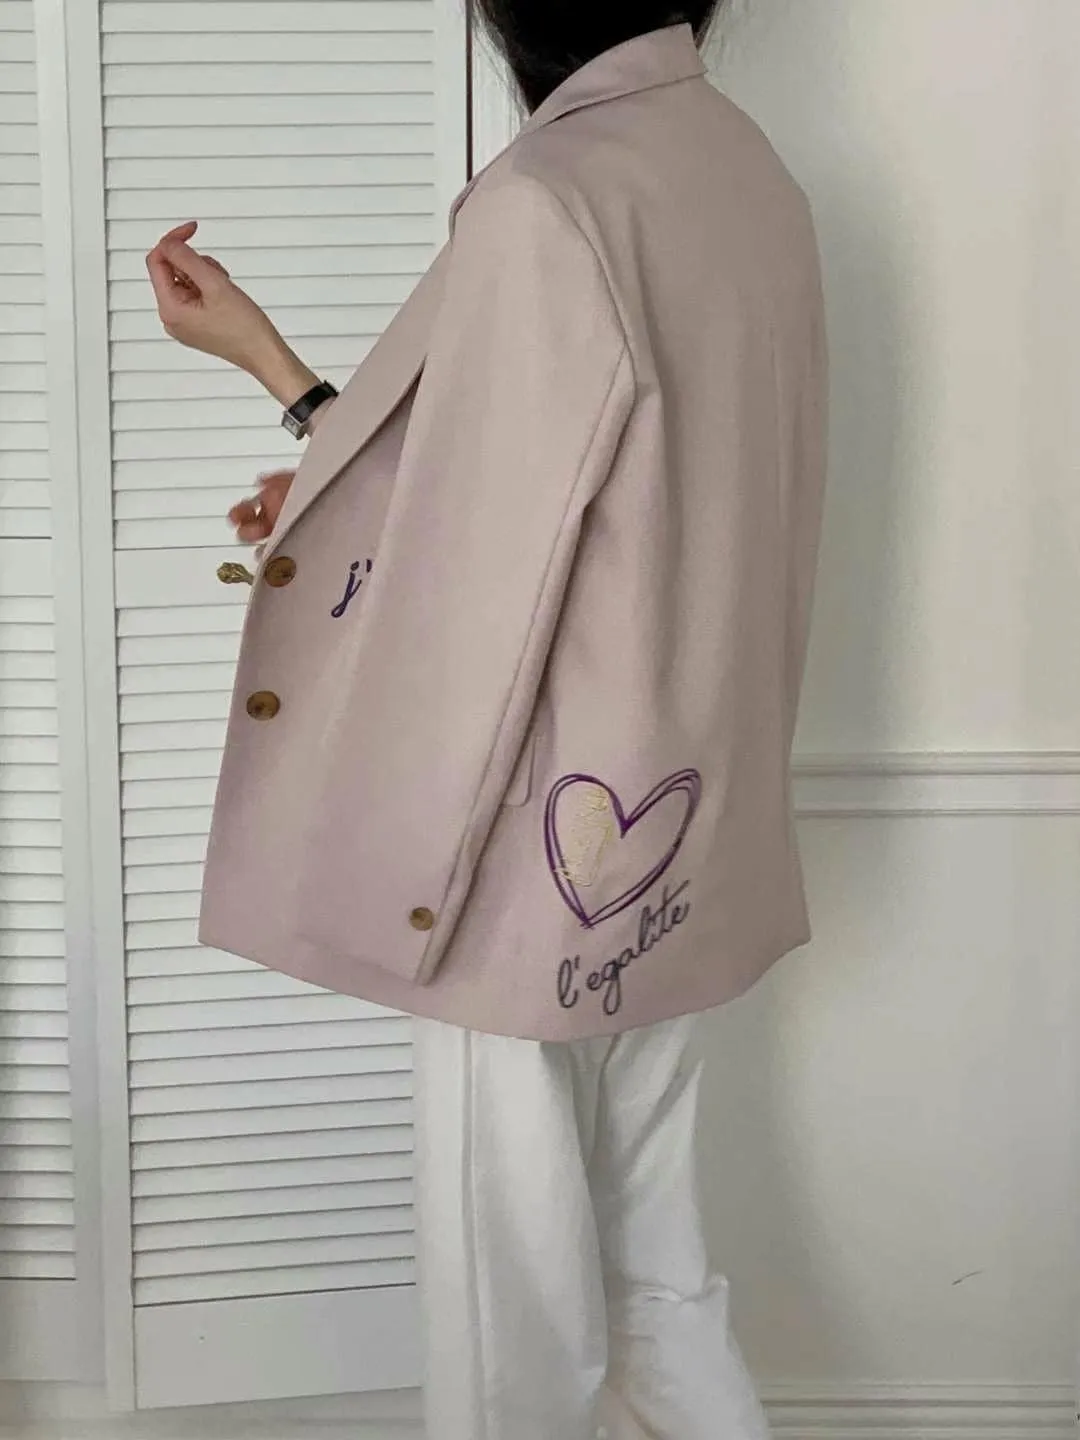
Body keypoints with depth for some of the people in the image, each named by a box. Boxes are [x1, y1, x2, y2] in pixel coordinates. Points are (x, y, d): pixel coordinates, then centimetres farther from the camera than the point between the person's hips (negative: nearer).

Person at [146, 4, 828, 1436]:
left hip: (543, 837, -8)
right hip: (680, 827, 8)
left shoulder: (543, 204, -20)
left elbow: (477, 566, -15)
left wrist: (260, 350, -7)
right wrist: (349, 498, 12)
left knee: (520, 1308, 10)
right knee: (655, 1271, 21)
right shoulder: (750, 174, 5)